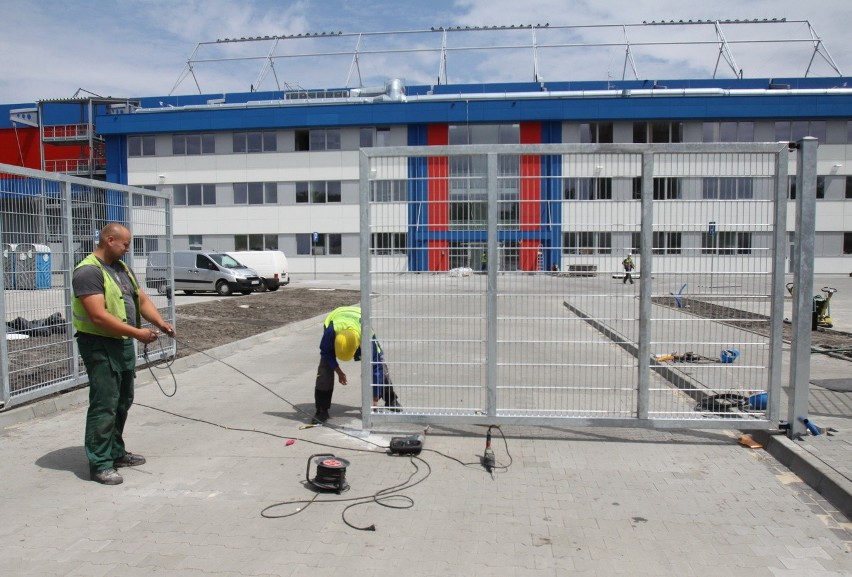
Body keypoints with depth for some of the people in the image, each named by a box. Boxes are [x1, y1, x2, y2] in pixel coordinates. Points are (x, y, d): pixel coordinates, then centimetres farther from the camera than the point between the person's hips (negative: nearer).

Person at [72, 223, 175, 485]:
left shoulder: (122, 268, 13)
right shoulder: (88, 271, -16)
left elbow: (142, 299, 13)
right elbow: (99, 317, -24)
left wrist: (160, 322, -4)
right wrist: (138, 333, -22)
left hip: (124, 344, 9)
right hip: (100, 346, -9)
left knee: (123, 402, 16)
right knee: (104, 405, -6)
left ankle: (116, 452, 29)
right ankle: (99, 464, 3)